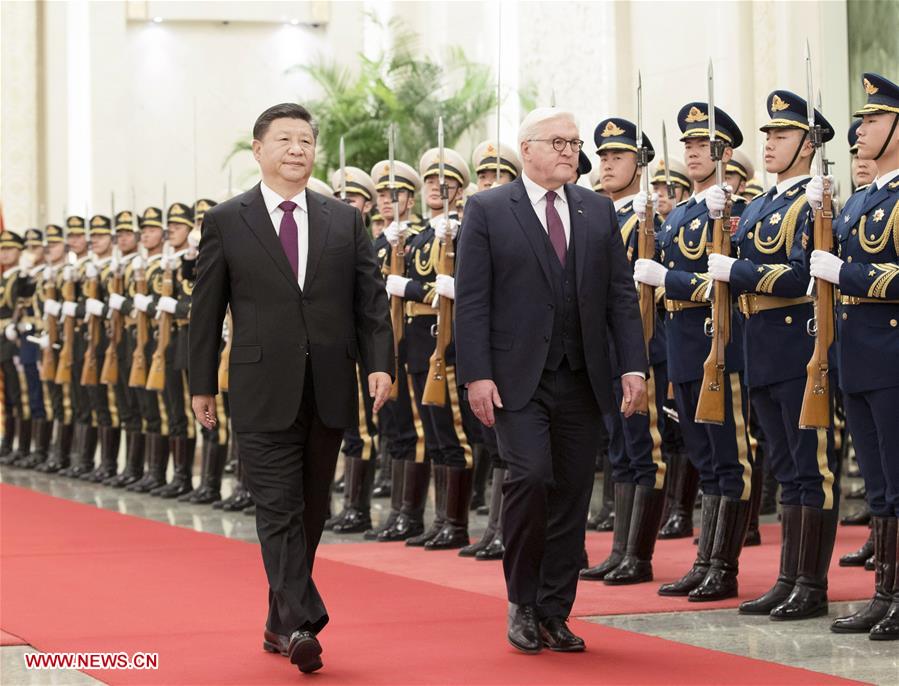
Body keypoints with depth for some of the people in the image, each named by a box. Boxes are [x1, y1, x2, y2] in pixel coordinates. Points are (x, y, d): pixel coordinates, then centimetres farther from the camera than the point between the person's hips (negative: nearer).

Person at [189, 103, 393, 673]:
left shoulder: (346, 220, 10)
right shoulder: (226, 221, 3)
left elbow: (371, 299, 7)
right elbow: (207, 309, 5)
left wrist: (380, 363, -6)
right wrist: (202, 383, 4)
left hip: (330, 388, 3)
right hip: (263, 389, -3)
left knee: (311, 510, 10)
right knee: (280, 510, -10)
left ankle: (280, 622, 23)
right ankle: (302, 623, -15)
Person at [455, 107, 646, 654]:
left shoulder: (599, 210, 11)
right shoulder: (488, 210, 0)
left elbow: (621, 293, 9)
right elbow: (472, 300, -4)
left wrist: (634, 364, -1)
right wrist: (476, 375, -12)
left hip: (583, 379, 4)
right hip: (518, 379, -4)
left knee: (572, 496, 5)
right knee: (530, 476, -18)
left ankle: (554, 613, 15)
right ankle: (522, 602, 0)